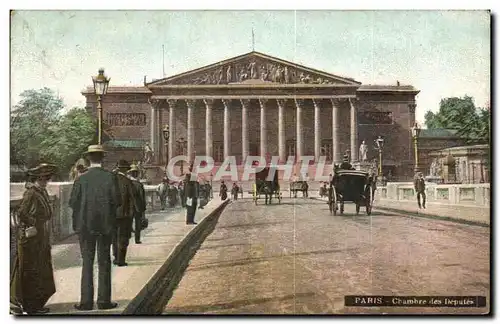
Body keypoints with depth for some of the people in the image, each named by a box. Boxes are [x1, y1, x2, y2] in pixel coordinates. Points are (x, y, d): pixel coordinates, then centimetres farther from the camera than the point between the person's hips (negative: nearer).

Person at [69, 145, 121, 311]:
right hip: (105, 225, 0)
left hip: (85, 226, 1)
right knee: (104, 263, 9)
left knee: (87, 263, 9)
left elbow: (73, 202, -6)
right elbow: (117, 201, -10)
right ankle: (104, 300, 13)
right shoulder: (110, 177, -8)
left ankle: (86, 301, 12)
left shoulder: (81, 179, -6)